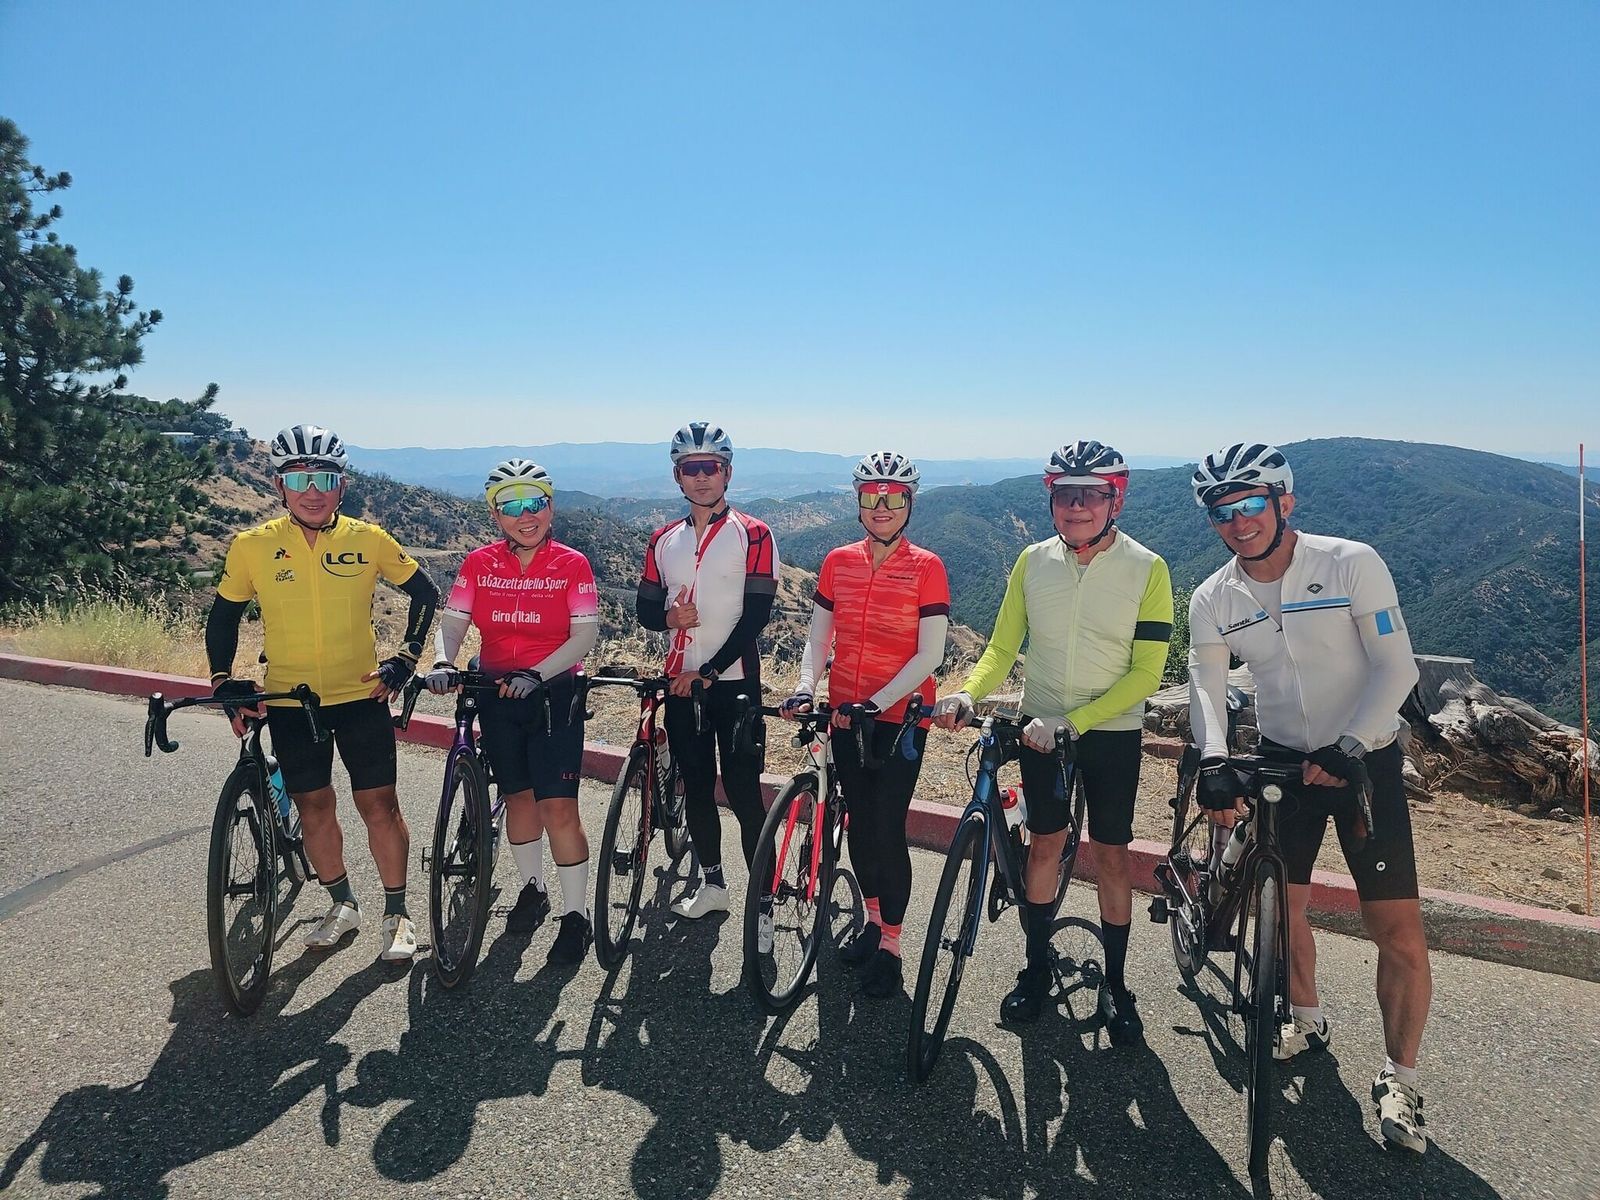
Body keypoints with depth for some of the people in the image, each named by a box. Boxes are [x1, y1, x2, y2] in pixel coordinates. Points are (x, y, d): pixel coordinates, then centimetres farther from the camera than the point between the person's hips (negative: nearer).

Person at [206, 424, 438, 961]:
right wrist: (223, 680, -1)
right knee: (314, 806, 11)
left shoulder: (368, 539, -7)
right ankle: (342, 905, 31)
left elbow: (425, 593, 4)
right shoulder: (252, 547, -5)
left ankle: (397, 914, 15)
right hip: (289, 702, 2)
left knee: (379, 803, -1)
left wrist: (405, 658, -3)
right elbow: (224, 615, 9)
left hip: (361, 695, -1)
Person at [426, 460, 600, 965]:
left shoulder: (571, 564, -7)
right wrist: (444, 662, -24)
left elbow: (586, 633, -14)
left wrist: (536, 675, -26)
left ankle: (576, 915, 6)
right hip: (496, 693, 4)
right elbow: (453, 619, -3)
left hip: (554, 693, -3)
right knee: (519, 795, 15)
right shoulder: (479, 563, 2)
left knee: (558, 808, -7)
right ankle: (532, 888, 36)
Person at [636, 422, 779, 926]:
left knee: (744, 792, -4)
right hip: (681, 680, 5)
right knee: (696, 786, 13)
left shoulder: (752, 535, -6)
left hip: (734, 680, -5)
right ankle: (713, 883, 29)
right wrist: (669, 616, -11)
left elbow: (756, 614, -12)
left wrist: (709, 671, -16)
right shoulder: (664, 540, 10)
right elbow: (645, 607, 13)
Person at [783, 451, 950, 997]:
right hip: (845, 713, 4)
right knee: (858, 822, 14)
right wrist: (805, 686, -12)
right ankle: (873, 920, 34)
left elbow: (929, 655, -13)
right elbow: (818, 638, 6)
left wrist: (879, 700, -23)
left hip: (900, 716, -4)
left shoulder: (926, 568, -9)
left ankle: (890, 947, 14)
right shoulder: (838, 562, 3)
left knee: (888, 827, -2)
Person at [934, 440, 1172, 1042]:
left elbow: (1145, 672, -13)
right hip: (1040, 727, 2)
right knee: (1045, 842, 12)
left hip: (1112, 731, -2)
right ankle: (1037, 966, 28)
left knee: (1111, 853, 7)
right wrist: (968, 693, -20)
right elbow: (1002, 646, 0)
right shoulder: (1033, 561, -3)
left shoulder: (1146, 569, -11)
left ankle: (1114, 982, 23)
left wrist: (1073, 722, -22)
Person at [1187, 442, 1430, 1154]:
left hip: (1364, 761, -3)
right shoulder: (1212, 601, -5)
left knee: (1398, 929, -4)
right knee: (1279, 906, 10)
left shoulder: (1351, 564, -14)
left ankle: (1399, 1081, 14)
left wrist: (1346, 748, -25)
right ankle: (1307, 1022, 36)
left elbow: (1396, 668, -16)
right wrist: (1213, 761, -29)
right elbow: (1207, 686, -12)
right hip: (1281, 760, 3)